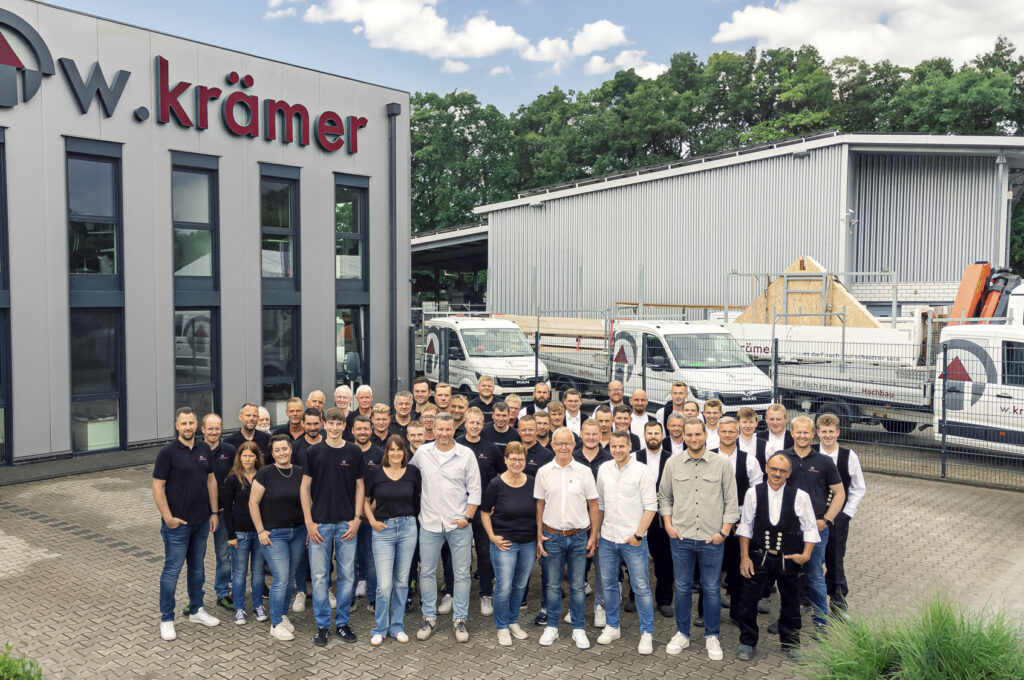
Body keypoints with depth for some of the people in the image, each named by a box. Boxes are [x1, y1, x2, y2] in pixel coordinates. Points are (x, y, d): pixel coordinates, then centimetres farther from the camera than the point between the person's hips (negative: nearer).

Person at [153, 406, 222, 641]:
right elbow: (157, 487, -12)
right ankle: (167, 619, 12)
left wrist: (214, 512, 9)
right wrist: (168, 517, -17)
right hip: (178, 523, -6)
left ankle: (196, 610, 29)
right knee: (172, 570, 2)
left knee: (197, 567, 16)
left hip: (201, 521, 6)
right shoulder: (168, 452, -11)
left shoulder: (204, 449, 5)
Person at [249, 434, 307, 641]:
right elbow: (253, 502, -7)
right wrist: (260, 531, -10)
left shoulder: (300, 473, 3)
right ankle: (276, 625, 7)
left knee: (290, 578, 12)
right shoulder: (265, 473, -9)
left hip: (298, 531, 4)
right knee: (281, 579, -7)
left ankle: (283, 615, 29)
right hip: (274, 534, -4)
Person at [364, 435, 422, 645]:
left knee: (402, 581, 9)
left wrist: (410, 518, 5)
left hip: (407, 528, 2)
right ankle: (379, 629, 13)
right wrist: (372, 521, -4)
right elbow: (365, 500, 6)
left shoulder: (413, 472, 1)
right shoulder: (375, 473, -4)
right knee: (384, 585, -5)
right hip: (383, 530, -2)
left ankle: (397, 626, 23)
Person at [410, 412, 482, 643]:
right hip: (429, 522, 2)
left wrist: (468, 517, -8)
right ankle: (429, 618, 21)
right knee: (427, 572, 7)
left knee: (462, 573, 4)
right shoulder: (421, 453, 1)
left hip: (459, 524, -1)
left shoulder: (466, 454, -4)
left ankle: (459, 619, 17)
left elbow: (475, 490, -1)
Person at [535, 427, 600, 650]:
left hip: (579, 536, 0)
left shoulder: (584, 471, -2)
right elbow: (540, 505, 7)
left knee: (578, 585, 7)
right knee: (552, 585, 9)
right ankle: (552, 627, 22)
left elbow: (593, 505, 3)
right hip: (552, 536, 1)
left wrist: (593, 536, 0)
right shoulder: (544, 472, 1)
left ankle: (578, 629, 19)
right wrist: (539, 536, 3)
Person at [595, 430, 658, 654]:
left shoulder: (642, 471, -9)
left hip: (633, 539, -5)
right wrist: (596, 531, 14)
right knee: (608, 584, 12)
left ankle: (647, 633, 11)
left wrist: (638, 534, -14)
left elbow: (651, 506, -10)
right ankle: (612, 627, 27)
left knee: (641, 587, 0)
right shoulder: (604, 469, 6)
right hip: (607, 538, 5)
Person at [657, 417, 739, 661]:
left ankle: (711, 637, 23)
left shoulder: (721, 464, -3)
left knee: (712, 589, 7)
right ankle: (682, 634, 26)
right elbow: (664, 497, 11)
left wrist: (724, 531, -5)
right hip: (681, 537, 1)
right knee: (682, 588, 11)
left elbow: (731, 501, 1)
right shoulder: (672, 463, 2)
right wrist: (668, 524, 1)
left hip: (712, 539, -1)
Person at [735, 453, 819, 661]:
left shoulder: (800, 496, -9)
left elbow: (810, 528, -1)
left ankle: (791, 642, 37)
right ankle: (747, 642, 21)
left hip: (789, 558, 0)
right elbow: (745, 525, 1)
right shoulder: (753, 493, -6)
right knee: (748, 600, 2)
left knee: (791, 602, 15)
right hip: (759, 556, 0)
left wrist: (806, 555, -12)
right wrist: (744, 557, -2)